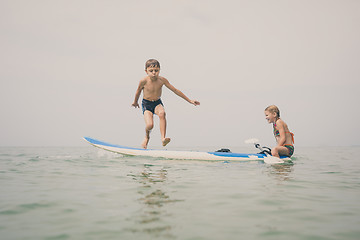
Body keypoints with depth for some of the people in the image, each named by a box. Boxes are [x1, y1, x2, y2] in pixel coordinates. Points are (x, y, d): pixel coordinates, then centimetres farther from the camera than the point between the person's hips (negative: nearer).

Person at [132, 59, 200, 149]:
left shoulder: (162, 80, -12)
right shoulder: (144, 81, -17)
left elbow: (175, 90, -6)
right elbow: (138, 91, 4)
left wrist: (189, 100, -4)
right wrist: (135, 102, 21)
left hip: (157, 103, 2)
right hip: (146, 104, -2)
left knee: (162, 113, -34)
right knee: (149, 125, -21)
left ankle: (163, 138, -30)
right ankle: (147, 137, 16)